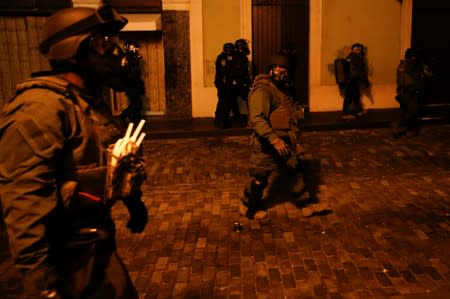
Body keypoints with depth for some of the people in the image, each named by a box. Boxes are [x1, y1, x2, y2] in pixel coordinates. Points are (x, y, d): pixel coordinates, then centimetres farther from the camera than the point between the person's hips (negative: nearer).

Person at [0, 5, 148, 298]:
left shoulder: (91, 100, 9)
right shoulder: (41, 107, -24)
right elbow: (24, 199, -29)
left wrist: (134, 200, 26)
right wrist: (37, 273, -28)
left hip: (97, 236, 9)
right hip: (67, 250, -9)